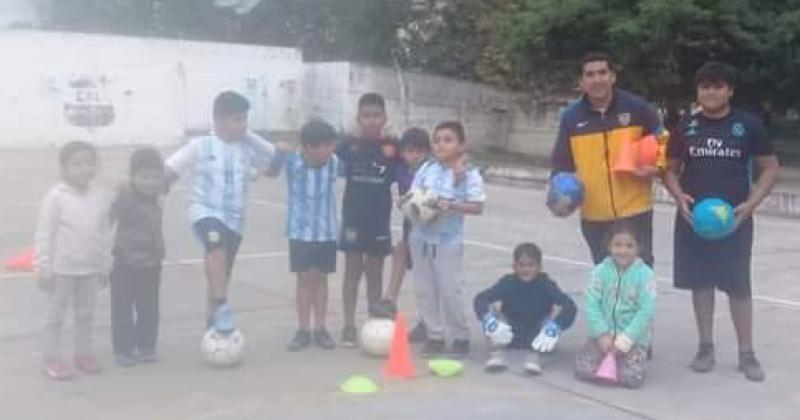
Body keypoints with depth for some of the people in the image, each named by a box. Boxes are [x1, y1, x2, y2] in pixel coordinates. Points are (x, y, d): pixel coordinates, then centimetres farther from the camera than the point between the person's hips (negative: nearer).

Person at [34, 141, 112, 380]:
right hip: (61, 268, -4)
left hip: (90, 269, 5)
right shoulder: (56, 197, -12)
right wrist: (43, 267, -12)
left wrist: (105, 266, 10)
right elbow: (44, 233, -10)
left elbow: (105, 233, 8)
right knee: (56, 315, 6)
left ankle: (83, 353, 29)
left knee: (86, 314, 15)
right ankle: (51, 358, 15)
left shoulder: (101, 197, 1)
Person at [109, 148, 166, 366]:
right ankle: (122, 349, 14)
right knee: (123, 309, 4)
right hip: (124, 265, -6)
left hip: (150, 265, 6)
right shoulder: (124, 198, -15)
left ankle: (146, 347, 24)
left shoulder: (155, 200, 6)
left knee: (149, 309, 12)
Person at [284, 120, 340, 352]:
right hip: (300, 230, -2)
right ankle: (303, 330, 13)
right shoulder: (292, 162, -15)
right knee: (304, 278, 3)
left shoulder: (334, 162, -10)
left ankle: (320, 329, 18)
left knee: (321, 278, 9)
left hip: (327, 231, 2)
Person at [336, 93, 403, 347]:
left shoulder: (392, 147, -1)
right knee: (352, 272, 6)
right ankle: (349, 326, 13)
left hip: (379, 220, 1)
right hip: (353, 217, -1)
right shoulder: (348, 145, -2)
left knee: (375, 273, 11)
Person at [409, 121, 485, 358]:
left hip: (449, 241, -5)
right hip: (420, 237, 5)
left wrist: (451, 206, -23)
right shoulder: (426, 169, 5)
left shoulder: (470, 174, -8)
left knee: (450, 290, -1)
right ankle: (434, 336, 23)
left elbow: (477, 207, -12)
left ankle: (461, 337, 16)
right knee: (424, 290, 10)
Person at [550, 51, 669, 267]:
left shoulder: (636, 107, -4)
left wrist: (657, 167, -8)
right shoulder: (571, 117, 0)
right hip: (594, 215, 2)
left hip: (635, 211, -2)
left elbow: (662, 140, 9)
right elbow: (562, 163, 8)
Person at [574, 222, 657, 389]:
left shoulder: (645, 274, -7)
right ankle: (607, 359, 18)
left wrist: (625, 340, -15)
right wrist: (602, 335, -13)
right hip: (604, 334, 2)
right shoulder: (600, 271, -3)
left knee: (631, 377, -21)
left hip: (634, 337, -1)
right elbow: (591, 304, -6)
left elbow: (646, 311, -11)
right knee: (583, 370, -15)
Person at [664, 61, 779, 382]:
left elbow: (770, 167, 2)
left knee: (738, 285, 2)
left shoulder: (748, 124, -2)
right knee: (701, 281, 8)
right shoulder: (687, 126, 4)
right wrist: (679, 196, -9)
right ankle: (706, 346, 20)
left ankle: (746, 353, 13)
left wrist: (752, 202, -12)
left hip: (734, 218, -2)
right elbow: (671, 169, 11)